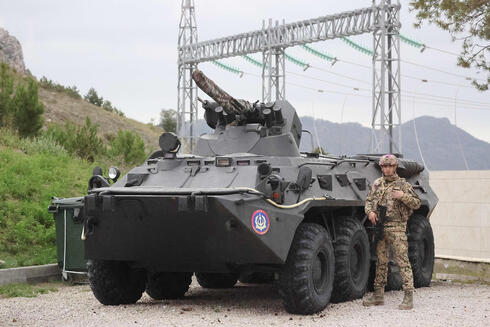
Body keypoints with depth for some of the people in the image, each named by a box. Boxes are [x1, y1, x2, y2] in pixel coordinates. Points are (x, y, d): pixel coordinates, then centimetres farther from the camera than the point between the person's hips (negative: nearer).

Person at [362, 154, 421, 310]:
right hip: (379, 227, 5)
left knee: (402, 261, -9)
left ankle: (408, 297, -9)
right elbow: (369, 201, 19)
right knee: (381, 261, 11)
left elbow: (417, 204, 1)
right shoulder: (377, 184, 15)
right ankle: (378, 295, 18)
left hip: (397, 228, -5)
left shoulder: (403, 184, 2)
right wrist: (370, 211, -2)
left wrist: (403, 196, -15)